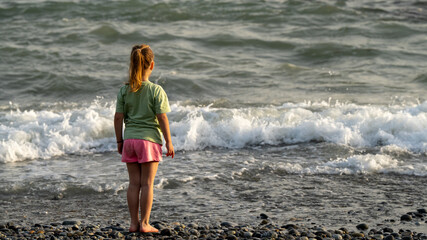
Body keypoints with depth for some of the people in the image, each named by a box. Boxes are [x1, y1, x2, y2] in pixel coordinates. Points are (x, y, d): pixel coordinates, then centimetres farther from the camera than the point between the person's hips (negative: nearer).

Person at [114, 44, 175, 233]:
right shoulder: (156, 90, -10)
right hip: (149, 140, -3)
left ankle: (134, 223, 11)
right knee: (147, 183, 2)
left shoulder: (124, 90, 0)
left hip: (130, 140, 3)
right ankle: (144, 223, 2)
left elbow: (118, 117, 2)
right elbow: (162, 118, -10)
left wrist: (119, 141, 12)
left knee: (134, 183, 9)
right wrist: (169, 142, -3)